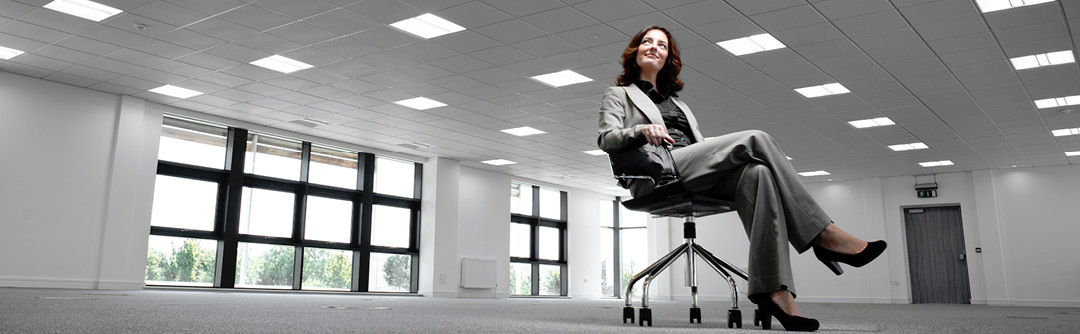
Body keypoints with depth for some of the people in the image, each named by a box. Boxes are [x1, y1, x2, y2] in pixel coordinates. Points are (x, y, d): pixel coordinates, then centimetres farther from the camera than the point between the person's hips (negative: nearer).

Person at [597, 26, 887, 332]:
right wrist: (642, 129, -14)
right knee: (755, 139, -22)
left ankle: (773, 291, -41)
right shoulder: (618, 95, 23)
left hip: (700, 179, 5)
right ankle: (825, 235, -22)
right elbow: (606, 139, 6)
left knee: (756, 172, -29)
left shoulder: (677, 103, 38)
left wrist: (725, 152, 5)